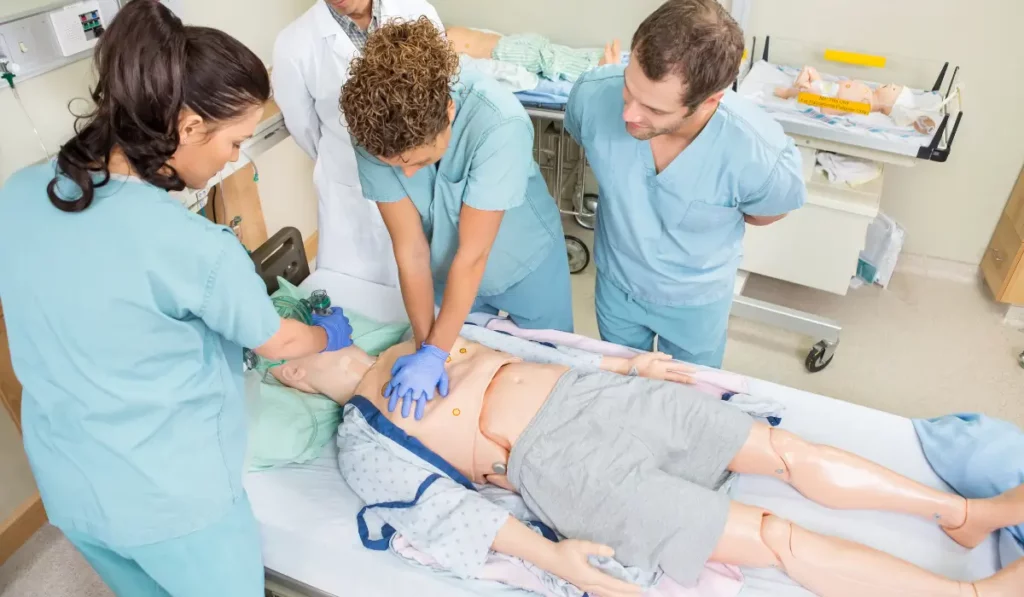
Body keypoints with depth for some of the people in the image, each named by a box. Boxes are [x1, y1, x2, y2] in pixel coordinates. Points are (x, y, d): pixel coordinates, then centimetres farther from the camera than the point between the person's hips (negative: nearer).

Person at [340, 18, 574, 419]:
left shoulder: (499, 124, -38)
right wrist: (424, 346, -19)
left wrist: (435, 353, -28)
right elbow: (411, 249, -21)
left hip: (527, 264, -2)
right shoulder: (373, 135, -27)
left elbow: (472, 256, -33)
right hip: (449, 272, 3)